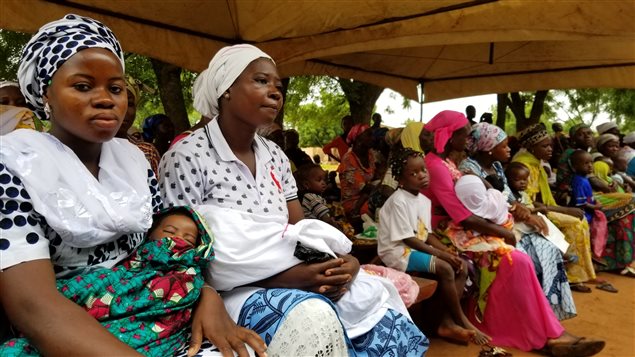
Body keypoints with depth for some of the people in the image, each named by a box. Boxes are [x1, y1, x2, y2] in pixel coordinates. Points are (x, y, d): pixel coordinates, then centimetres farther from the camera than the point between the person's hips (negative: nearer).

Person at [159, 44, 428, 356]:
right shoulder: (187, 158, -11)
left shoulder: (275, 157, 9)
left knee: (387, 325, -14)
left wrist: (346, 262, -13)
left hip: (293, 282, 6)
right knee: (313, 319, -35)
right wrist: (289, 277, -22)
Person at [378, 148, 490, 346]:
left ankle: (448, 322, -4)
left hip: (418, 248, 9)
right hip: (398, 252, -9)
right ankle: (462, 320, -4)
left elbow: (426, 234, 11)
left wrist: (447, 250, -5)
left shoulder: (424, 200, 8)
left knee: (462, 266, -3)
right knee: (445, 268, -24)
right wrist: (440, 254, -19)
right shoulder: (398, 202, -19)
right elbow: (407, 239, -21)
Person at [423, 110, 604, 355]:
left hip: (462, 230, 10)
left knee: (515, 263, -5)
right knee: (517, 262, -18)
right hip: (453, 234, -10)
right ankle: (547, 335, -7)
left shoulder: (445, 161, 14)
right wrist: (501, 231, -12)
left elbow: (462, 203, 12)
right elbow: (462, 216, -22)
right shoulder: (436, 167, -18)